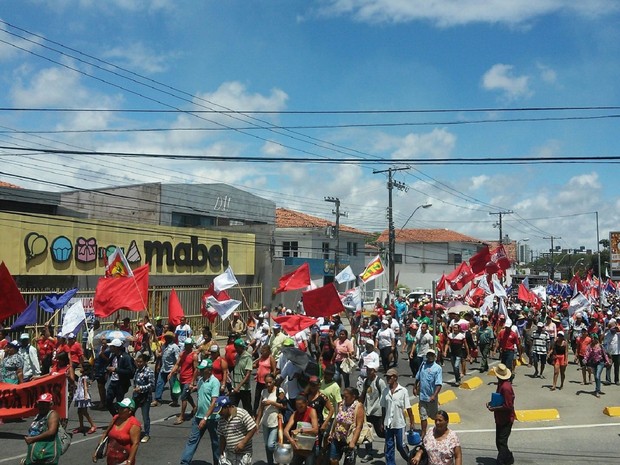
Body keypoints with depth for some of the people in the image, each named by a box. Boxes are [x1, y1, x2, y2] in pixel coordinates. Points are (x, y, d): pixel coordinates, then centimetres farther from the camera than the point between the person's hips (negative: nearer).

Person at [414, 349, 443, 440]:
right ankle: (423, 433, 19)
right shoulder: (423, 365, 3)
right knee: (423, 416, 9)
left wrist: (434, 395, -26)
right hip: (422, 396, 4)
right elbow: (417, 378, 18)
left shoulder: (437, 368, -12)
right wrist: (415, 388, 18)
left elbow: (439, 384, -18)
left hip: (432, 397, -4)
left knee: (435, 415, 14)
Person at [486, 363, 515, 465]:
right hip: (500, 419, 10)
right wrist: (492, 403, 3)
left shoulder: (506, 387, -25)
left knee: (501, 442, -4)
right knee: (499, 442, 18)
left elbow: (508, 406, -26)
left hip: (506, 419, -10)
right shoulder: (501, 384, 5)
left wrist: (494, 408, -19)